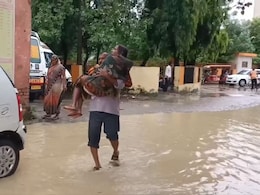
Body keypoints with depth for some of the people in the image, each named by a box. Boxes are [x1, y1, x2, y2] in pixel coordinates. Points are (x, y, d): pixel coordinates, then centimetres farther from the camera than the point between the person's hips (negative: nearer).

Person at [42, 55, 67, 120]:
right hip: (50, 85, 7)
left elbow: (63, 77, -9)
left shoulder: (60, 67, -3)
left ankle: (57, 114, 4)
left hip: (57, 85, -7)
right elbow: (48, 76, 19)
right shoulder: (51, 67, 16)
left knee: (56, 99, -4)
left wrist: (64, 86, -16)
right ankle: (48, 113, 18)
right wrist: (46, 84, 13)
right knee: (48, 99, 8)